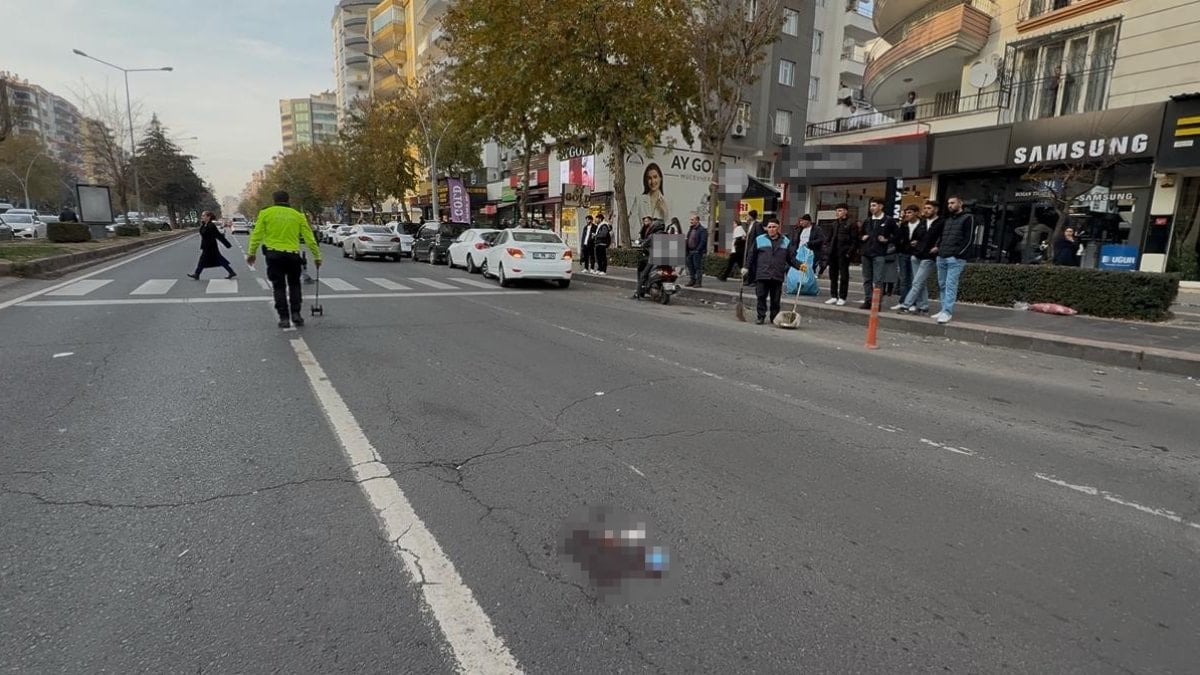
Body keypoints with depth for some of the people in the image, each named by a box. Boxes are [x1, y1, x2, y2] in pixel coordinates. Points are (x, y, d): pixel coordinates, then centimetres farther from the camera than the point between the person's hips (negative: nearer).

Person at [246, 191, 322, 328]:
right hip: (293, 255, 1)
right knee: (294, 285, 18)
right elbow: (309, 238, 7)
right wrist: (316, 256, 13)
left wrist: (251, 253, 7)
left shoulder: (265, 213, 4)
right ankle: (296, 314, 11)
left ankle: (283, 317, 5)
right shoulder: (298, 215, 7)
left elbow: (256, 235, 0)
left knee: (279, 286, 7)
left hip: (274, 254, -1)